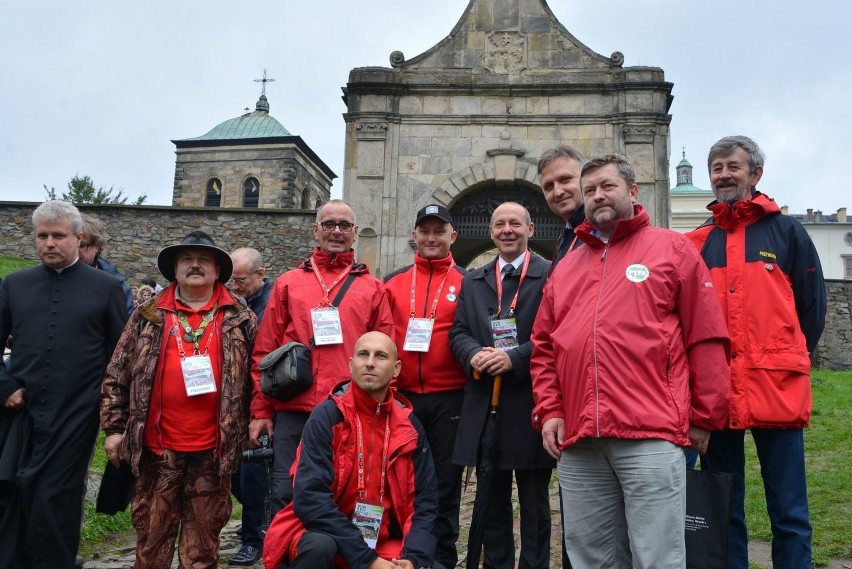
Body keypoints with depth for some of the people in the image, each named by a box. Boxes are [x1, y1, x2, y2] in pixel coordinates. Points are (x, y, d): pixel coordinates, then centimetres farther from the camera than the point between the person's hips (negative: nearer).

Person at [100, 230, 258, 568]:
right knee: (152, 533, 11)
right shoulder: (149, 315, 6)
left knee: (203, 541, 10)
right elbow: (117, 375, 7)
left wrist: (254, 423, 4)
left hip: (213, 449, 0)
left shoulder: (240, 319, 5)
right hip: (157, 446, 1)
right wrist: (114, 427, 3)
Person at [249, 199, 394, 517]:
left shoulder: (372, 288, 11)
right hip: (293, 413, 0)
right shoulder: (288, 283, 11)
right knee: (286, 495, 3)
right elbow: (265, 352, 9)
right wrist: (261, 411, 4)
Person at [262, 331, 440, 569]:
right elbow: (310, 497, -21)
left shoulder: (409, 425, 0)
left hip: (386, 544, 3)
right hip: (327, 536, -3)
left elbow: (425, 500, 1)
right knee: (319, 546, -34)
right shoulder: (326, 417, -13)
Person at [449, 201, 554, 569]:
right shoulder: (472, 281, 14)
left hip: (530, 405, -4)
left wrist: (515, 358, -20)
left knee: (534, 504, 8)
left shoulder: (551, 276, -2)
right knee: (491, 501, 15)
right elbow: (458, 331, 8)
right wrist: (474, 354, -13)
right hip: (484, 405, 5)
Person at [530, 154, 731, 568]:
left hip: (651, 434, -4)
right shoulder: (566, 266, 19)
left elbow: (707, 338, 2)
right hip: (577, 440, 5)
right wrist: (549, 411, 6)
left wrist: (703, 417, 0)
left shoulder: (672, 248, 6)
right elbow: (544, 347, 18)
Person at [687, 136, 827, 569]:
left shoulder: (787, 232, 7)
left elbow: (812, 307, 7)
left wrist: (789, 363, 3)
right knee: (722, 512, 12)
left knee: (789, 514, 4)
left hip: (778, 391, -2)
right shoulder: (696, 242, 12)